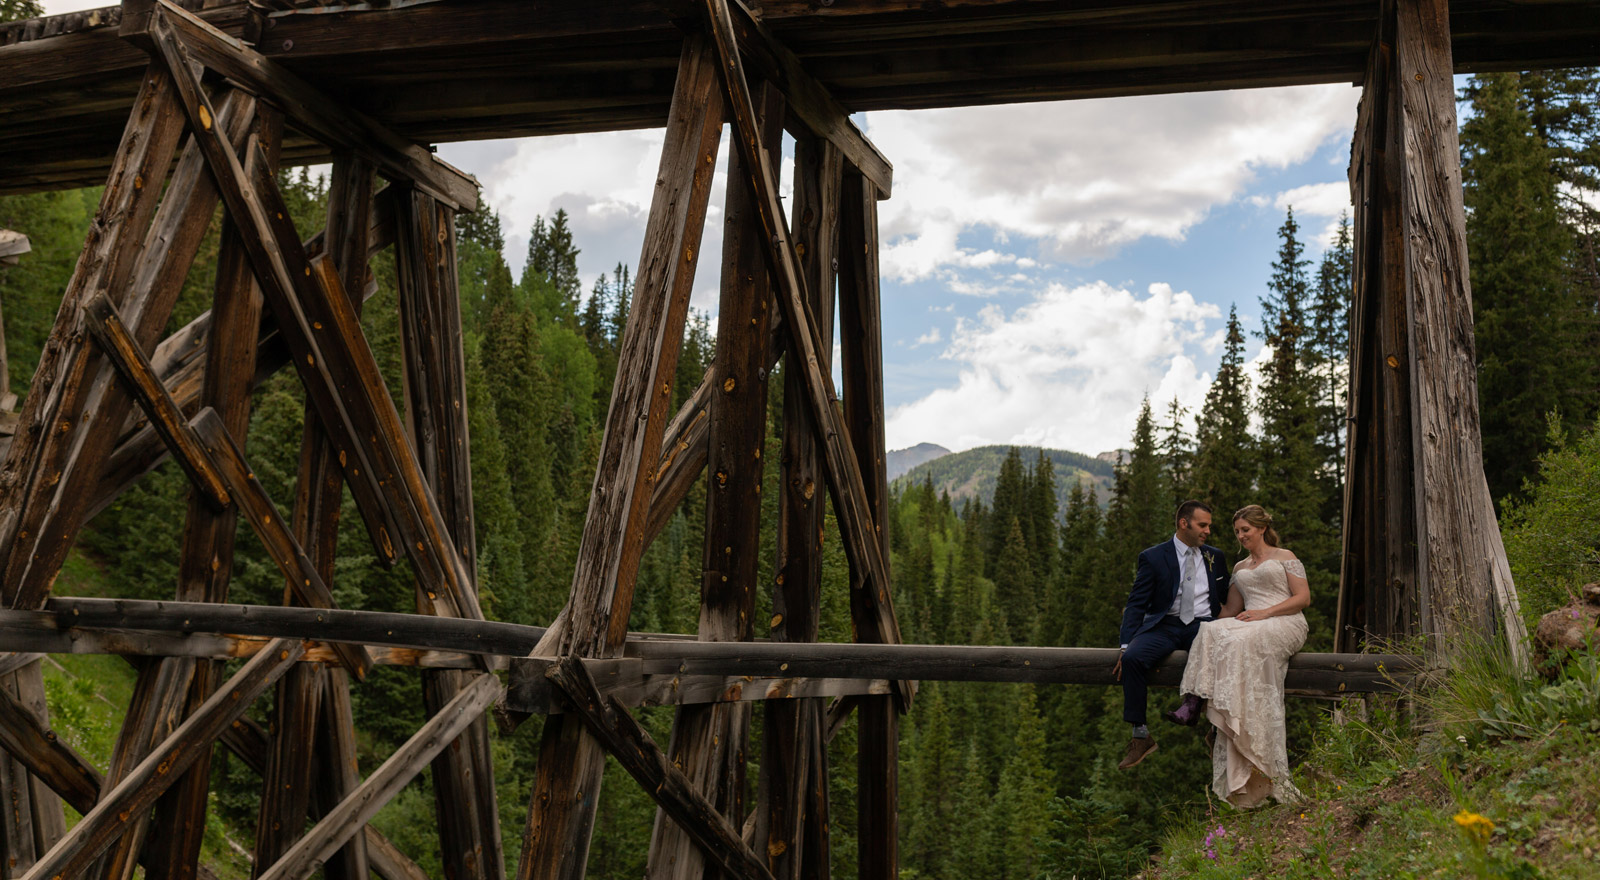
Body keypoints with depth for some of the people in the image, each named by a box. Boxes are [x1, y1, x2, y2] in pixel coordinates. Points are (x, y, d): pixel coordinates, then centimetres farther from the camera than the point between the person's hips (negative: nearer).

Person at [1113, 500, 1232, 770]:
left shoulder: (1216, 558, 16)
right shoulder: (1153, 557, 4)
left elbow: (1224, 601, 27)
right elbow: (1136, 605, 0)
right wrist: (1126, 645, -12)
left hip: (1202, 625, 2)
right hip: (1163, 626, -1)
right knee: (1132, 658, -31)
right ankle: (1140, 736, -22)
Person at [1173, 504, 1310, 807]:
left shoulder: (1285, 557, 12)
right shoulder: (1240, 567, 28)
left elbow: (1303, 597, 2)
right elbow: (1232, 609, 29)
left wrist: (1265, 612, -10)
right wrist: (1202, 619, 15)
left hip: (1284, 626, -5)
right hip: (1252, 628, 5)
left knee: (1239, 640, -37)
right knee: (1213, 631, -30)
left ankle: (1196, 704, -42)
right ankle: (1195, 702, -43)